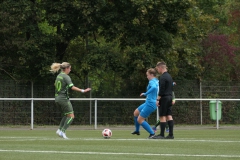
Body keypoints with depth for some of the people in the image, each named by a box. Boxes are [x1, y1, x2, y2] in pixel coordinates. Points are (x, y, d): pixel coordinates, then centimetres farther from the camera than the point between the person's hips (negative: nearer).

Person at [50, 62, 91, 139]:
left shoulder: (58, 76, 12)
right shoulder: (66, 77, -13)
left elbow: (55, 84, 28)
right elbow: (72, 87, -25)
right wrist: (82, 91, -28)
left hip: (57, 98, 9)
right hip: (63, 98, -9)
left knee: (66, 115, 19)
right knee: (71, 116, -3)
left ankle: (59, 130, 7)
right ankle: (63, 131, -12)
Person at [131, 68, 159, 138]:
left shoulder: (152, 82, -17)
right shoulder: (157, 81, 10)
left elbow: (154, 87, -40)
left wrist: (146, 93, -35)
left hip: (150, 104, -10)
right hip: (148, 103, 10)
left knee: (140, 120, -5)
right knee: (136, 113, 22)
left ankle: (152, 133, -3)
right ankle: (137, 131, 34)